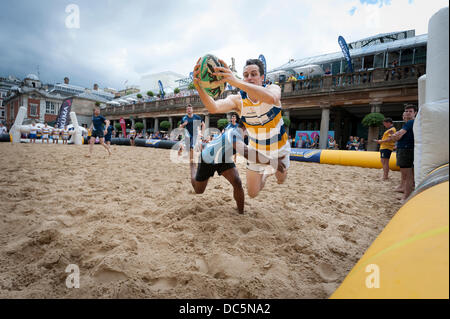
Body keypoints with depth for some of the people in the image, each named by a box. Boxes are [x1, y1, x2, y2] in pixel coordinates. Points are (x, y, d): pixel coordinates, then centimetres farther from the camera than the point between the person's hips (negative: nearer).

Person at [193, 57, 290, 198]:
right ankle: (265, 174, 38)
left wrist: (236, 81, -61)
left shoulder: (273, 89, -23)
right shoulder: (238, 100, -20)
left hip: (279, 147, 0)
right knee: (252, 193, 4)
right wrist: (199, 86, -58)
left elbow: (271, 98, -50)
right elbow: (213, 108, -39)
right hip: (256, 150, 1)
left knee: (281, 180, 22)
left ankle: (275, 169, 59)